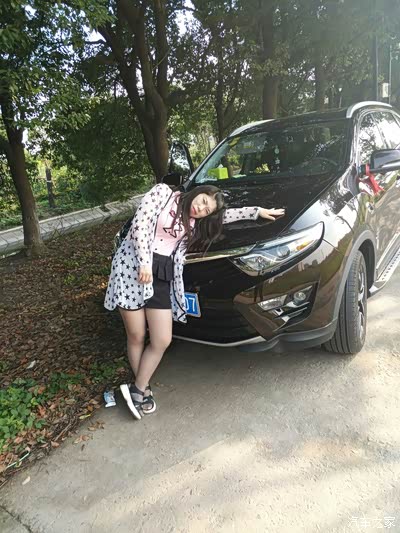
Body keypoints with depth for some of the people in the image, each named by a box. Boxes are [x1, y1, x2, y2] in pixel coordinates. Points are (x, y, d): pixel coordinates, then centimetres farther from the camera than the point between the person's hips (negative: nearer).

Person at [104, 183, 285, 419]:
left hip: (163, 276, 5)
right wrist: (144, 262, -18)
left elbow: (227, 215, 27)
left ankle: (137, 389, 17)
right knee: (136, 337, 3)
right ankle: (142, 388, 23)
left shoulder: (194, 222, 17)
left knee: (162, 341, -1)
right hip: (133, 266, -5)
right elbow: (141, 224, -9)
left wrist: (258, 211, 27)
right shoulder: (163, 192, 1)